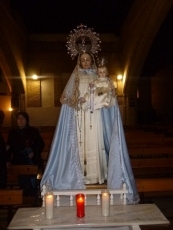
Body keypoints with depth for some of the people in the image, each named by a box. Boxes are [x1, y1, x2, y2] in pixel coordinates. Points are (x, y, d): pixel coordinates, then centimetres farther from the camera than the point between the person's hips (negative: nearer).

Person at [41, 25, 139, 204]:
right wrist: (78, 101, -11)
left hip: (95, 117, -1)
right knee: (81, 145, -2)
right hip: (80, 118, 1)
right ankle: (83, 176, 5)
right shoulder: (75, 78, 10)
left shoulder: (98, 77, 7)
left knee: (95, 144, -4)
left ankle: (97, 175, 4)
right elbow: (67, 98, 6)